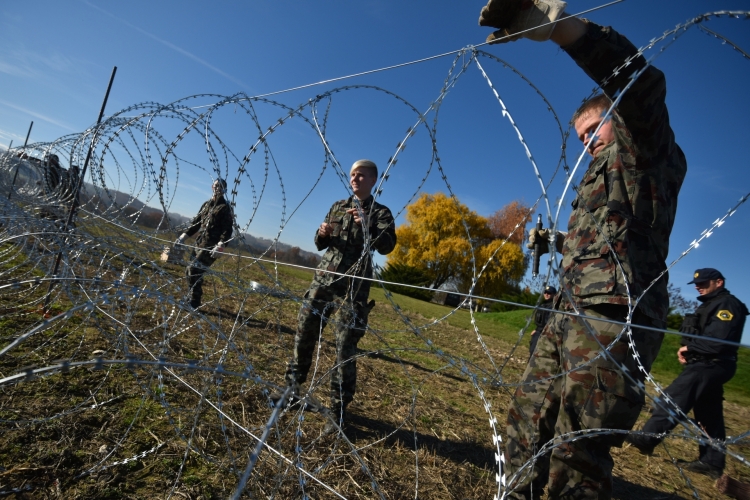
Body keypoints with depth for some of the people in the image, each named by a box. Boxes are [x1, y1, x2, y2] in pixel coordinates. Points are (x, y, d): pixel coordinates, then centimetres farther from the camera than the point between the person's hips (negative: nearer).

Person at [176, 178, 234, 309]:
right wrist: (184, 235, 11)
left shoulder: (225, 207, -4)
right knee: (190, 271, 9)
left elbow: (227, 229, -13)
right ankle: (192, 298, 23)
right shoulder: (206, 204, 18)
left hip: (211, 246, -8)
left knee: (194, 271, -13)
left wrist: (220, 245, -27)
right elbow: (196, 222, 22)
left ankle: (194, 303, -3)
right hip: (199, 243, 8)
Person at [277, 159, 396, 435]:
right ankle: (291, 390, 27)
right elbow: (320, 244, 18)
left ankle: (338, 413, 10)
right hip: (322, 279, 5)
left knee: (345, 350, -2)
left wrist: (367, 225, -25)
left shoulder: (380, 213, 3)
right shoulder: (338, 206, 16)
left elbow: (387, 247, -12)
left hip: (353, 288, -4)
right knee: (303, 336, 8)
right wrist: (322, 234, -4)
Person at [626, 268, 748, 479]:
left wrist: (688, 347, -10)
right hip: (706, 365, 10)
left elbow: (718, 340, -22)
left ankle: (647, 438, -11)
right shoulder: (709, 305, 21)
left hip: (710, 366, -10)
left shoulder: (728, 304, -10)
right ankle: (712, 462, 20)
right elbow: (700, 336, 20)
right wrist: (687, 350, 1)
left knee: (672, 400, -13)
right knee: (710, 416, 13)